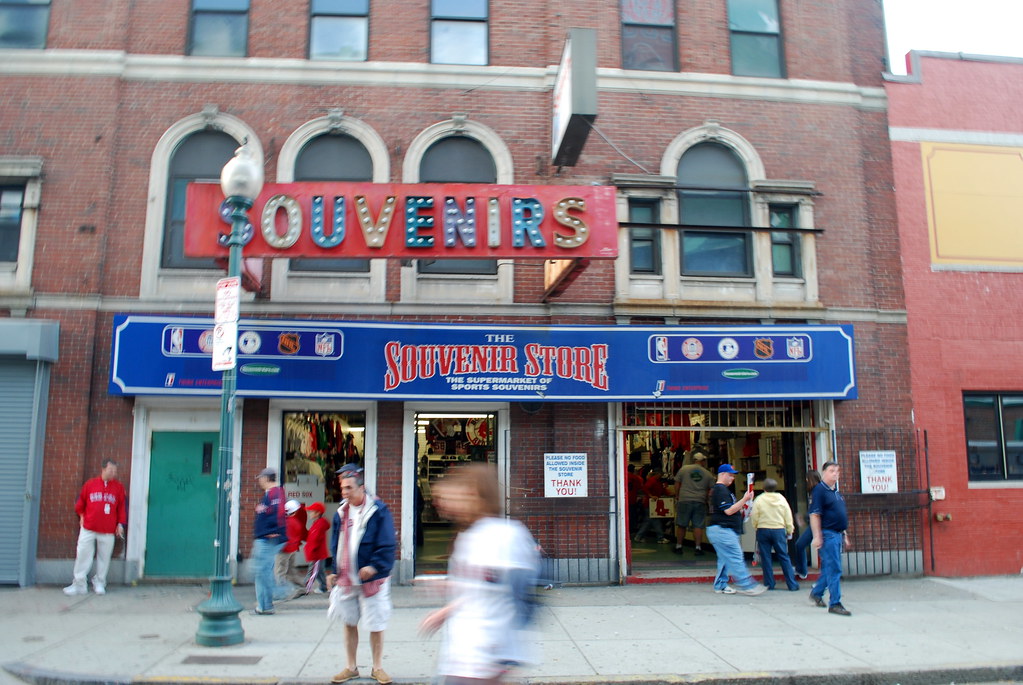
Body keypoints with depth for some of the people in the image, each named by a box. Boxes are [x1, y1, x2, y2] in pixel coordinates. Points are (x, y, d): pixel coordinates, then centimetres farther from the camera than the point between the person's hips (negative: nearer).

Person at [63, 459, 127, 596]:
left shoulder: (119, 487, 2)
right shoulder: (90, 484, 2)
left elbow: (122, 507, 4)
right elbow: (80, 502, 13)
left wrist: (120, 524, 1)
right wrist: (81, 515, 9)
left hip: (108, 531, 0)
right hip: (88, 528, 0)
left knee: (104, 557, 5)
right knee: (82, 555, 3)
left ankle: (99, 583, 18)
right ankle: (79, 584, 13)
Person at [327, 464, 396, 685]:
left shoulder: (378, 510, -12)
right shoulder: (341, 513, 6)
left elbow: (387, 545, -14)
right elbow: (336, 546, 13)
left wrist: (374, 566, -24)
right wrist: (334, 571, 5)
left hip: (372, 579, -5)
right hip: (347, 579, 5)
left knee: (376, 625, 5)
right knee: (349, 623, 15)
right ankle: (351, 667, 30)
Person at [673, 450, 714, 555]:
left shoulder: (684, 469, 3)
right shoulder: (708, 474, 6)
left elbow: (677, 484, 7)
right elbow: (711, 490, 6)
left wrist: (678, 495, 19)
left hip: (684, 500, 0)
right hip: (700, 502, 0)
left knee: (681, 525, 8)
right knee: (698, 526, 4)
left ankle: (678, 546, 14)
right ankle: (698, 547, 2)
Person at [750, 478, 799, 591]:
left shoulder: (759, 499, -6)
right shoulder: (781, 498, 1)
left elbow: (754, 517, -5)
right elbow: (788, 517, 5)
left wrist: (756, 528, 11)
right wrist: (789, 531, 15)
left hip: (763, 530, -2)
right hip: (779, 530, 2)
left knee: (766, 558, 5)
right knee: (784, 557, 6)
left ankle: (769, 584, 7)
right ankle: (792, 584, 6)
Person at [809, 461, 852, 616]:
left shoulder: (837, 493, 17)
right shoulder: (820, 490, -10)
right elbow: (814, 514, -15)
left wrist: (845, 536, 22)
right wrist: (817, 536, -19)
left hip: (838, 534, 9)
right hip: (827, 534, -9)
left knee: (829, 568, 15)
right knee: (834, 569, -8)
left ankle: (816, 593, 31)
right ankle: (835, 603, -4)